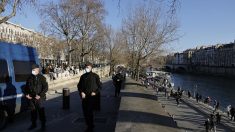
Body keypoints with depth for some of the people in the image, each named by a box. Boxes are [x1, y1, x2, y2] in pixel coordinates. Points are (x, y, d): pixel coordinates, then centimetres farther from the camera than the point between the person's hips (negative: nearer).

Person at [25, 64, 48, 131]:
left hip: (39, 98, -5)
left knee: (41, 111, 3)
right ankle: (33, 124, 30)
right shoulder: (30, 78, 8)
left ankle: (43, 125, 17)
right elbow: (26, 87, 18)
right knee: (33, 111, 15)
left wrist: (40, 95, -18)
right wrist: (27, 94, 1)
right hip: (31, 98, 5)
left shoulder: (42, 78, -6)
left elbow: (45, 88, -10)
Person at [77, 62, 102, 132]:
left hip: (92, 97, -5)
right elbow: (79, 85, 14)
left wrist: (95, 92, -10)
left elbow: (99, 85, 2)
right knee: (85, 112, 9)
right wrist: (81, 92, -2)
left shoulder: (95, 76, -2)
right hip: (84, 97, 5)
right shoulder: (83, 76, 10)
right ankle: (89, 126, 27)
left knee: (90, 112, -9)